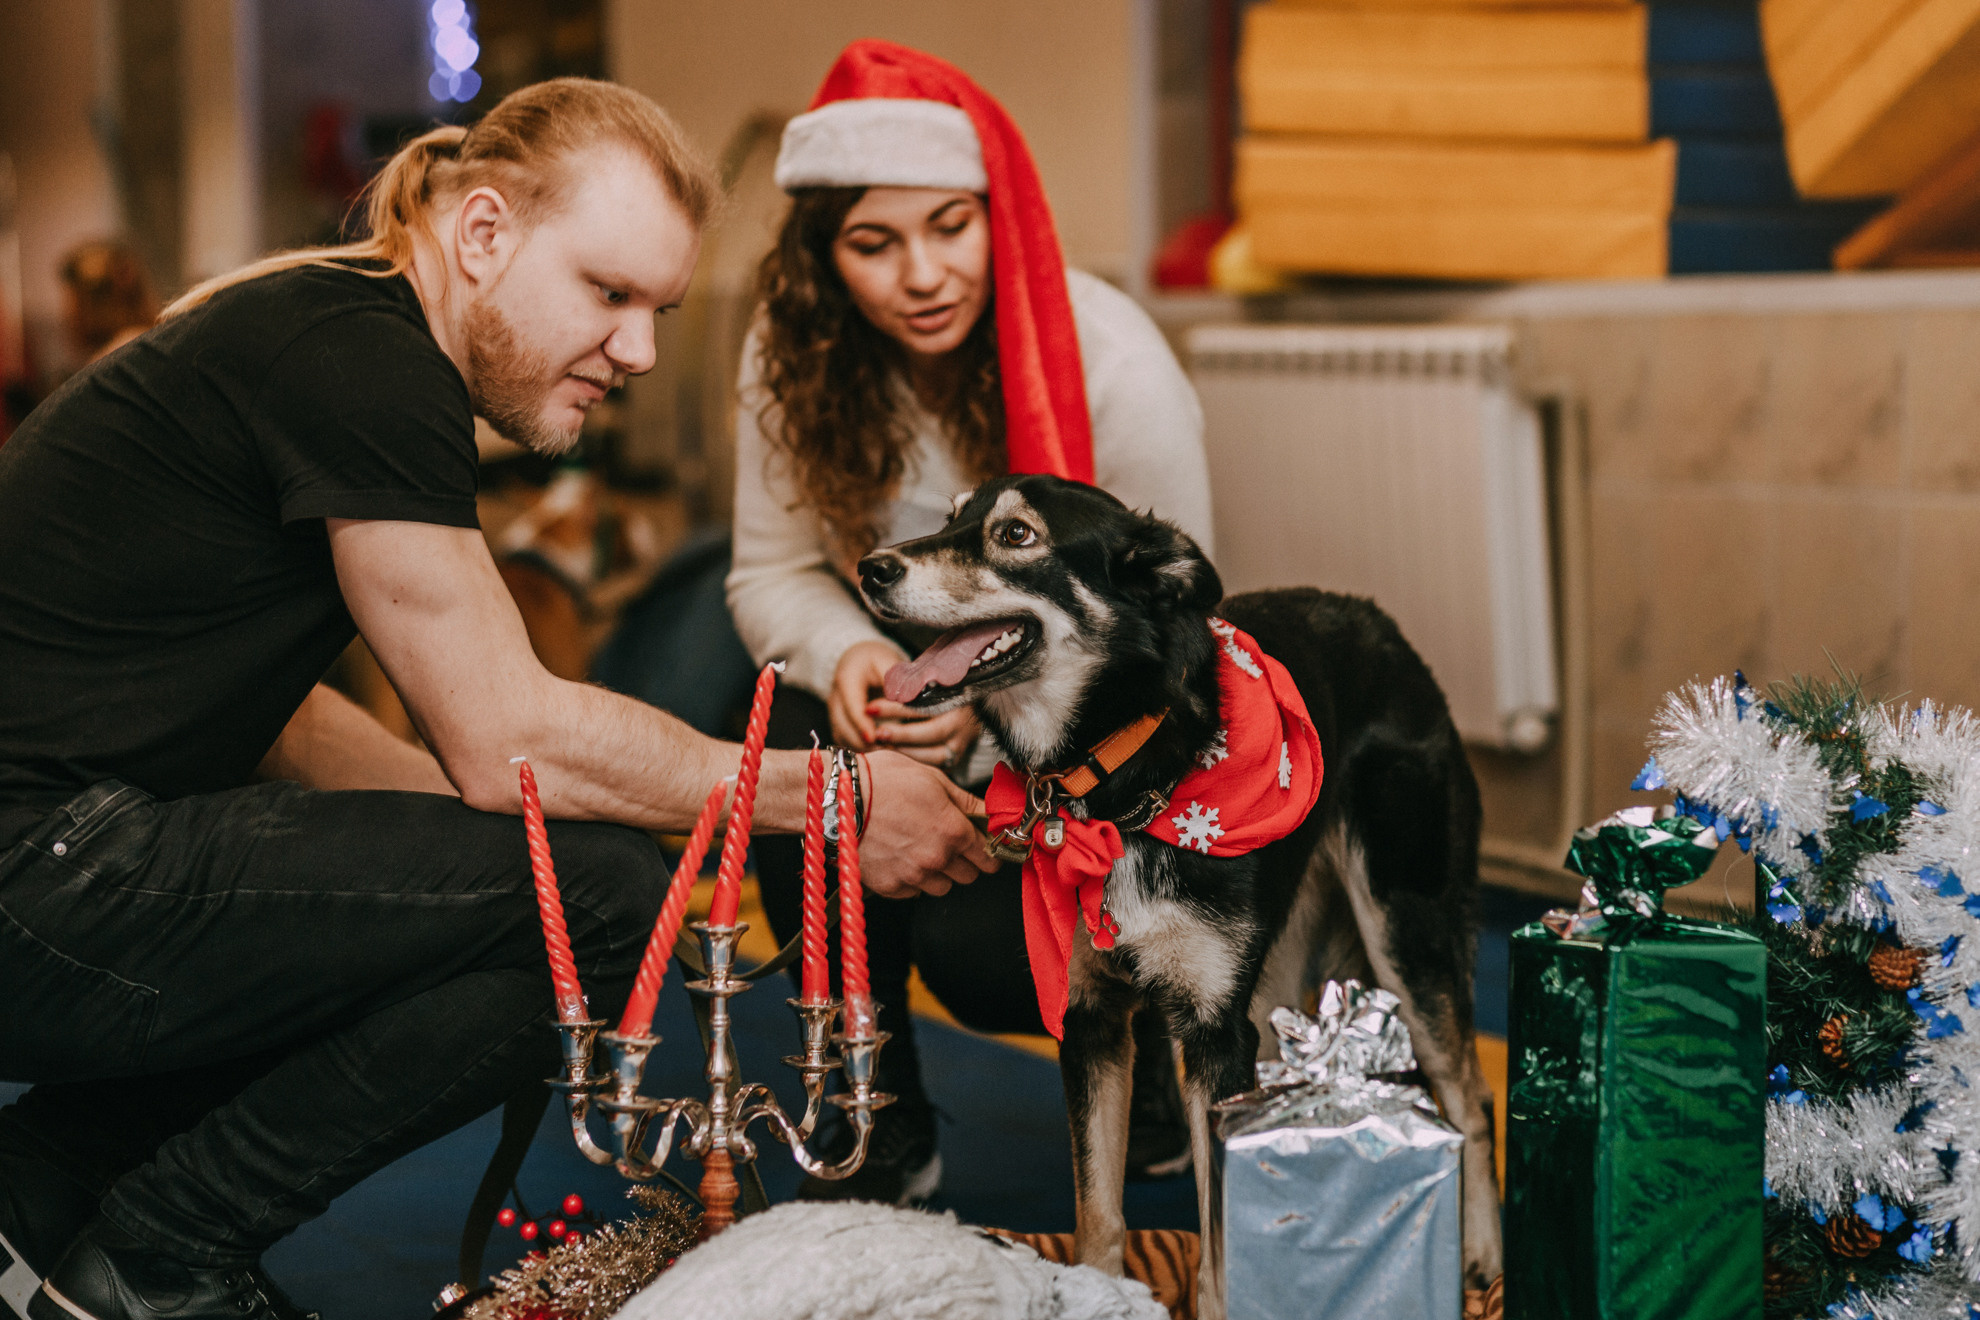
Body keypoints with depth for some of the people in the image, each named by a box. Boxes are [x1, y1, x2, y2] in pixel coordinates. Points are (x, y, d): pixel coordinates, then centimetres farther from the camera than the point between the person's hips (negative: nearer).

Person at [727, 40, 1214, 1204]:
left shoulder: (1112, 360, -22)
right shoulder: (793, 358, -10)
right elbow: (775, 569, -2)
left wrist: (992, 712, -33)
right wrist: (848, 656, -26)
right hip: (919, 687, 4)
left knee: (981, 946, -28)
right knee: (807, 744, -30)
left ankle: (1140, 1035, 12)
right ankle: (880, 1125, -11)